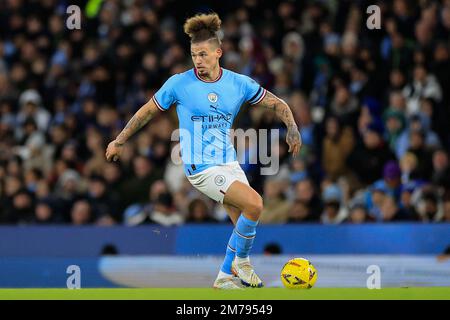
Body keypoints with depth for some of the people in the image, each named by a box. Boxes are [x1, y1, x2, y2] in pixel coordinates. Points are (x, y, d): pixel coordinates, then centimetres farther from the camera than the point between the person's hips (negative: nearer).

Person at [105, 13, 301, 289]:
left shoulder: (239, 83, -1)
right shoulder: (179, 84, -9)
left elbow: (277, 104, 9)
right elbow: (147, 112, 4)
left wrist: (292, 128, -10)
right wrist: (119, 142, 10)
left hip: (229, 164, 6)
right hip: (201, 167, -6)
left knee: (245, 224, 6)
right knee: (254, 204, -23)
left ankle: (225, 277, 26)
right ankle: (242, 262, -3)